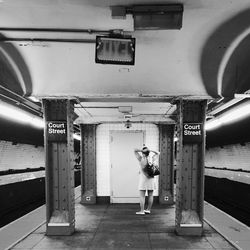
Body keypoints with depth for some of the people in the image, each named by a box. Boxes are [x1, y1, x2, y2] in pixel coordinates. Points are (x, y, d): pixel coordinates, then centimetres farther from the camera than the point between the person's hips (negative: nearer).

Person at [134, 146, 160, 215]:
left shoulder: (141, 159, -10)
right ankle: (148, 209, 17)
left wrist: (142, 150, -9)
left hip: (143, 178, -4)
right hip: (151, 179, 4)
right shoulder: (152, 159, -2)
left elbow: (135, 150, -3)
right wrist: (150, 150, 2)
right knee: (150, 195, 11)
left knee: (142, 196, 0)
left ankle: (142, 211, -1)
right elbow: (158, 153, 15)